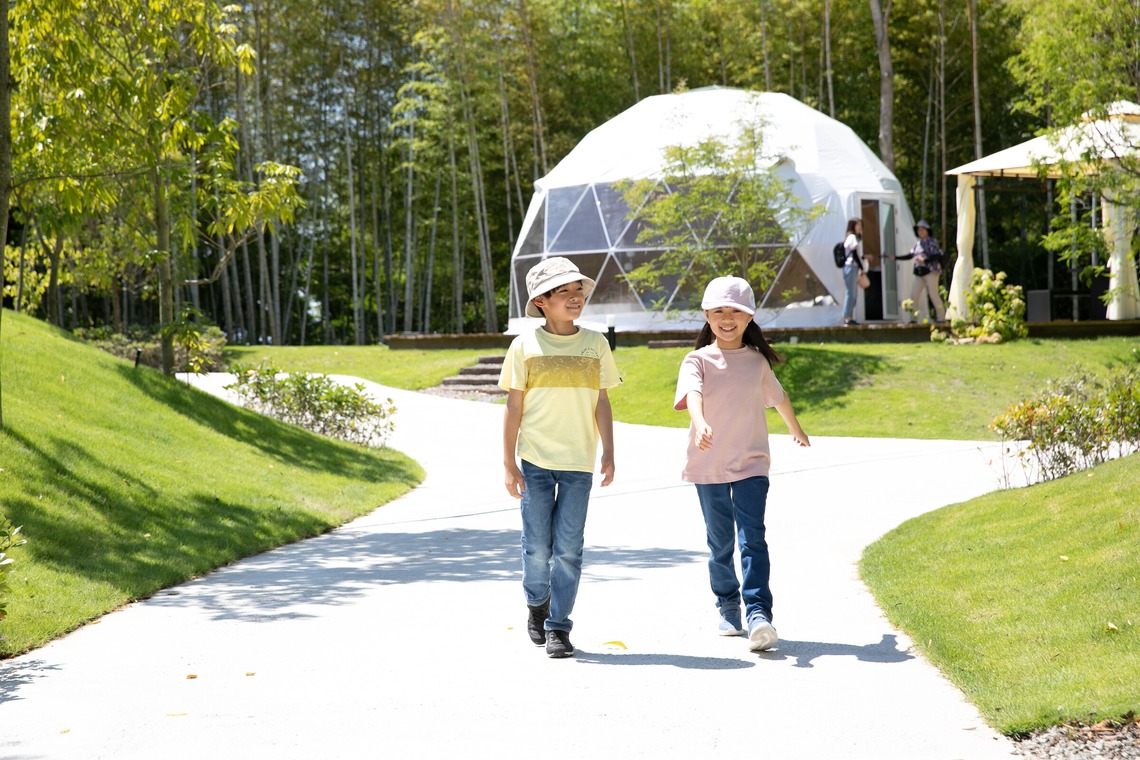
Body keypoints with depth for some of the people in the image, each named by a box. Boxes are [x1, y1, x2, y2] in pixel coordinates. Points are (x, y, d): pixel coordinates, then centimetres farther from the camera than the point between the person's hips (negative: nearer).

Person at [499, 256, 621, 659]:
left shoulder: (595, 344, 5)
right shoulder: (525, 346, 0)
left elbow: (602, 403, 8)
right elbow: (514, 406, 1)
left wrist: (608, 453, 1)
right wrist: (509, 463, -3)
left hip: (579, 463, 1)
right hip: (535, 460, -1)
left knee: (568, 548, -2)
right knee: (538, 546, 3)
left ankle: (558, 626, 7)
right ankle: (537, 604, 31)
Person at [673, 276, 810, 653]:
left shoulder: (757, 361, 6)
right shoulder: (698, 360, -4)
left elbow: (778, 397, 24)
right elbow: (692, 393, -26)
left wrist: (796, 429, 40)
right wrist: (699, 424, -47)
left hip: (751, 464, 0)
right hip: (708, 465, 0)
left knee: (752, 538, -13)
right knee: (720, 543, 10)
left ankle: (758, 613, -20)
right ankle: (727, 608, 26)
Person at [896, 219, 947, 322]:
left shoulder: (931, 242, -4)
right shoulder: (918, 244, 16)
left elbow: (937, 256, -12)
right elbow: (910, 255, 20)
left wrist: (924, 260, -22)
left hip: (931, 271, -7)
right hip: (919, 273, 7)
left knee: (933, 295, -8)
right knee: (914, 295, 1)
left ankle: (941, 317, -1)